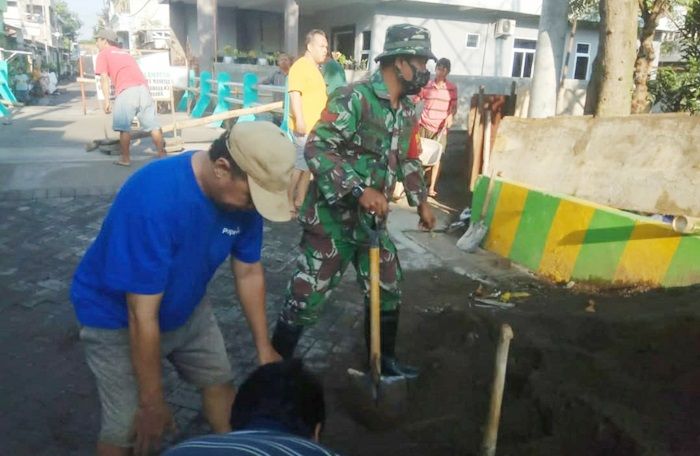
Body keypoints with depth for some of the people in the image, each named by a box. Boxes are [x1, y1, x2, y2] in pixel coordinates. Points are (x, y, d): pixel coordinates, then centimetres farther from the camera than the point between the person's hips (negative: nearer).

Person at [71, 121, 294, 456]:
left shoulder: (243, 191, -18)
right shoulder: (155, 200, -39)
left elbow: (249, 273, -4)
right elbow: (143, 317, -32)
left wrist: (264, 348, 1)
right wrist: (152, 402, -21)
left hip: (186, 307, 6)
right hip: (117, 318, -5)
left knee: (219, 381, 14)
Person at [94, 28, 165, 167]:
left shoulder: (103, 54, 15)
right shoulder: (124, 52, 33)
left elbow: (104, 78, 3)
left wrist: (107, 100, -2)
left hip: (127, 91, -6)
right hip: (143, 87, 6)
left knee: (124, 127, 3)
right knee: (152, 124, 8)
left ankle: (125, 158, 7)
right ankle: (162, 154, 13)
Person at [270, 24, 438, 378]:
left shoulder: (408, 111, 8)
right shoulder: (354, 98, -19)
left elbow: (409, 159, 22)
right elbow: (316, 148, -26)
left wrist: (421, 201, 20)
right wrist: (360, 190, -31)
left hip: (372, 221, 8)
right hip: (332, 218, -8)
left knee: (387, 292, 17)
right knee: (307, 297, 1)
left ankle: (383, 359, 39)